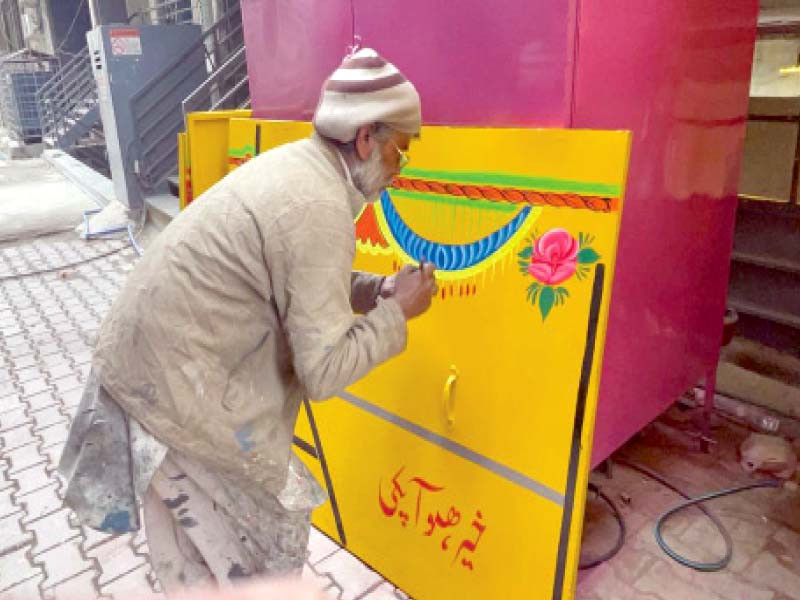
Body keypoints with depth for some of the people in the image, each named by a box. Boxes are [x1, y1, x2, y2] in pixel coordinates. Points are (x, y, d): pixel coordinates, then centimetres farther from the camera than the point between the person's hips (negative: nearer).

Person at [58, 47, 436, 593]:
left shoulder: (295, 163, 3)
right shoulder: (320, 210, -26)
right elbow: (322, 372, -23)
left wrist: (372, 289, 5)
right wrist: (396, 313, -10)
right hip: (178, 388, -9)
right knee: (273, 521, 11)